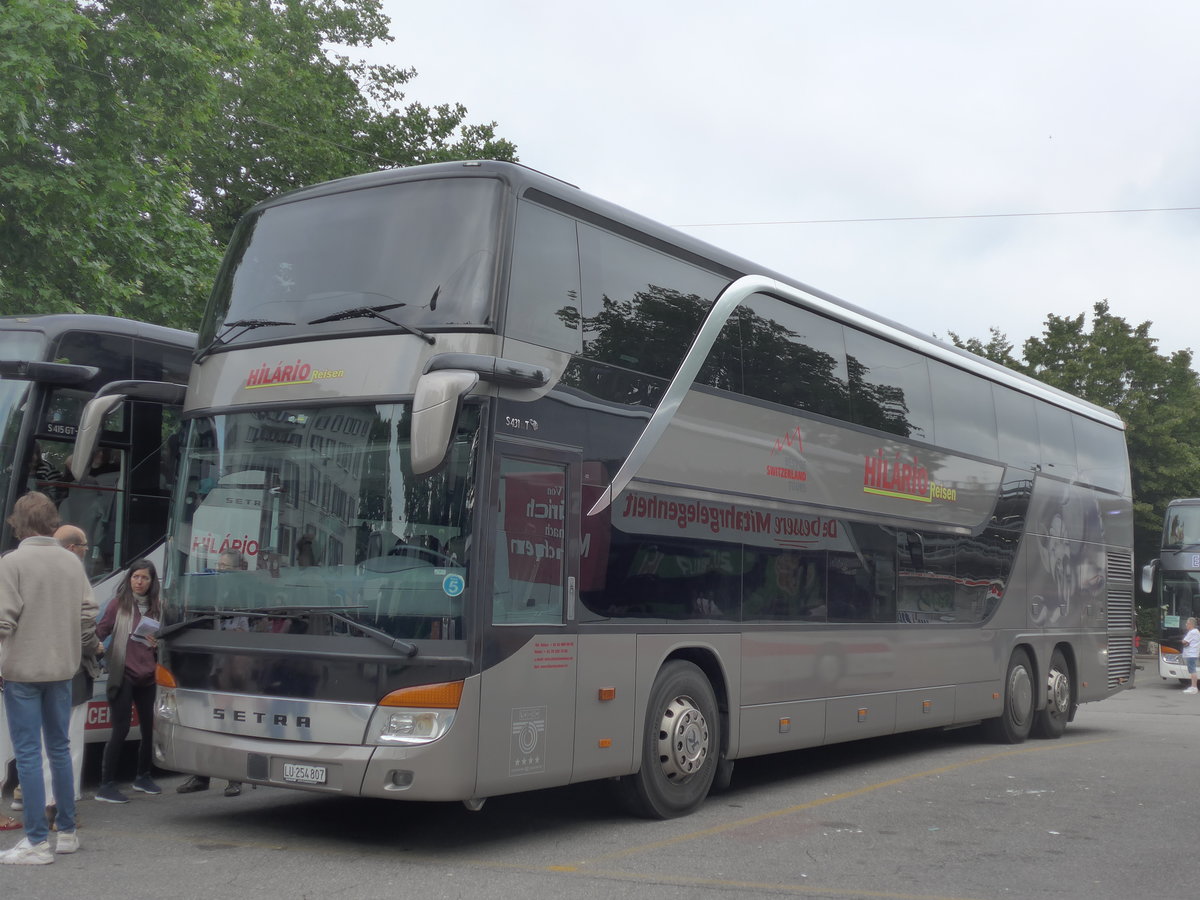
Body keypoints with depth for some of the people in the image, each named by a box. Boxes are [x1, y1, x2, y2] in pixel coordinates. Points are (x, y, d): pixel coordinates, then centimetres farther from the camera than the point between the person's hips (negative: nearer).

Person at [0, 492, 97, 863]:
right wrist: (86, 645, 24)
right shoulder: (71, 562, 5)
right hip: (62, 668, 6)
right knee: (60, 749, 15)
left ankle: (37, 842, 2)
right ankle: (67, 833, 22)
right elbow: (88, 613, 7)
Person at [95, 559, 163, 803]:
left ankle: (143, 777, 29)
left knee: (150, 728, 10)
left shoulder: (157, 607, 11)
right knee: (121, 729, -7)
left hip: (148, 676, 5)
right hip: (124, 675, -5)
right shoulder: (118, 603, -1)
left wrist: (157, 644, -4)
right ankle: (106, 786, -1)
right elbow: (101, 630, -9)